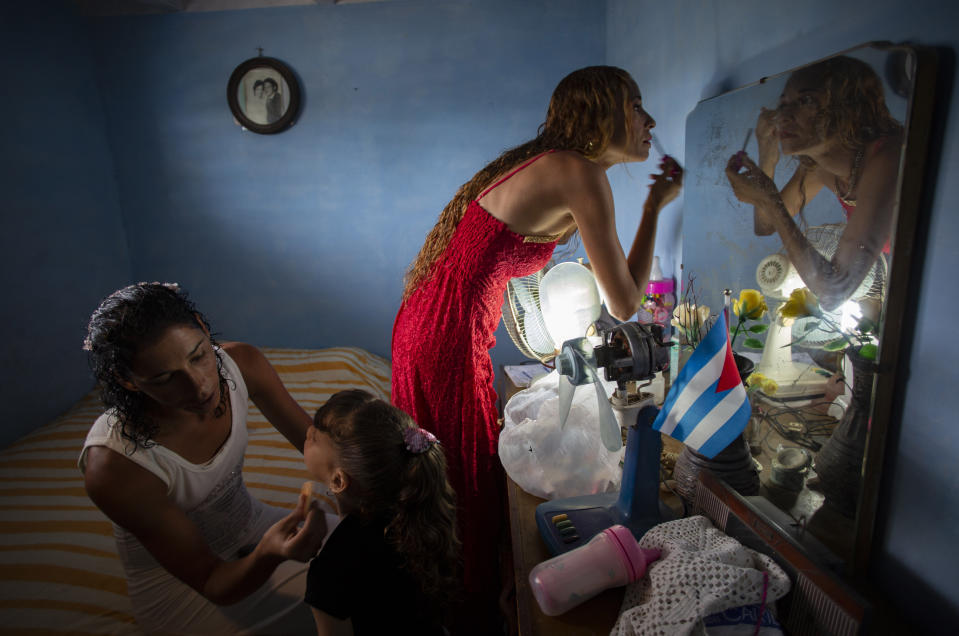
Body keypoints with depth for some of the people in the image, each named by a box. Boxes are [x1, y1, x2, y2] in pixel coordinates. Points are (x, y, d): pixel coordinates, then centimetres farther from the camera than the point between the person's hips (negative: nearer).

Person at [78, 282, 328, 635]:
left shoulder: (241, 363, -21)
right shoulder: (112, 467, -32)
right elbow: (213, 584, -23)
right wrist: (268, 554, -44)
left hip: (252, 528, 5)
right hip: (177, 581, -4)